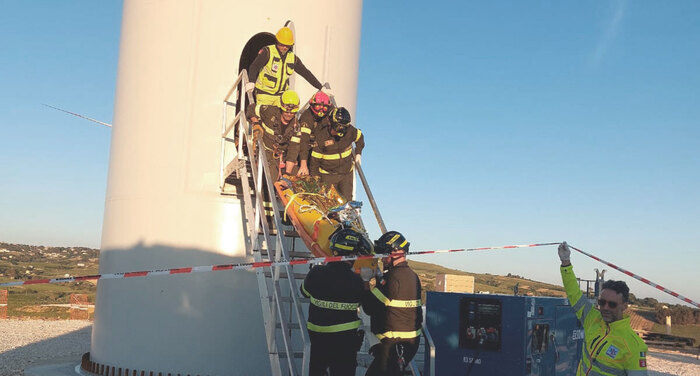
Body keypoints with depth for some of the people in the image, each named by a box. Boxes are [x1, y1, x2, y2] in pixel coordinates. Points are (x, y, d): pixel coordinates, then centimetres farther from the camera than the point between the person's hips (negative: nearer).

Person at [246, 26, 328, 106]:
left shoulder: (293, 58, 6)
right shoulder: (267, 52, -9)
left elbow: (306, 73, 12)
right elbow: (254, 66, -19)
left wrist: (321, 88, 9)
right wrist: (251, 82, -38)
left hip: (281, 95, 4)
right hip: (264, 93, -4)